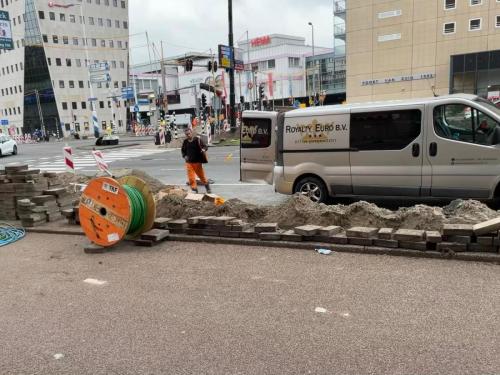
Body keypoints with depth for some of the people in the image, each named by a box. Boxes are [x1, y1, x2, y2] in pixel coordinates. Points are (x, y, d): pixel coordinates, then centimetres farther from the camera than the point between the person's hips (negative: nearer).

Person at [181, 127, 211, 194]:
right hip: (189, 162, 3)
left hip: (197, 161, -3)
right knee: (191, 178, 0)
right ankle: (194, 190, 12)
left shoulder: (197, 139, -9)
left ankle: (208, 188, 32)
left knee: (202, 176, 10)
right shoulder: (185, 141, 3)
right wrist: (184, 156, 0)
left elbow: (205, 146, -8)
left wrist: (203, 149, -31)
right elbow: (183, 150, 18)